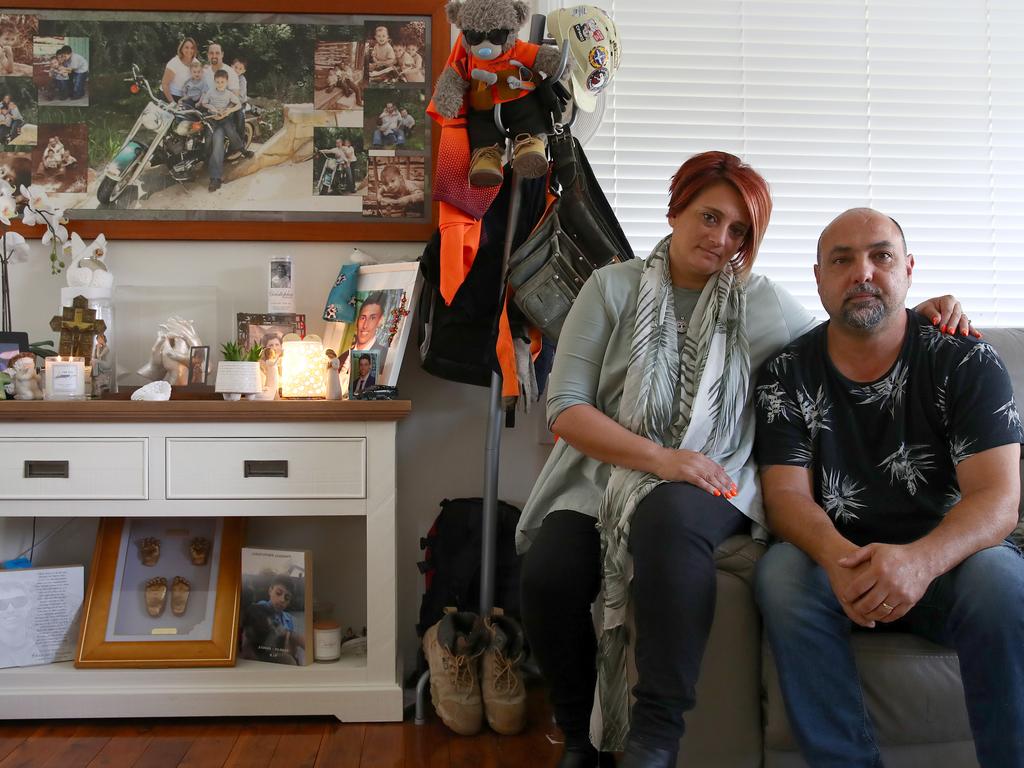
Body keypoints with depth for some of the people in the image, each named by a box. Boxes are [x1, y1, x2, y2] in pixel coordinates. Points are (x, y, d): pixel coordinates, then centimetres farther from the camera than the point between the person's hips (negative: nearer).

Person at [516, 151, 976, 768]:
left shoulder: (761, 302, 11)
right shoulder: (612, 288, 6)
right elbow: (565, 409, -2)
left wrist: (915, 316, -1)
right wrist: (657, 457, -15)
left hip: (709, 482, 0)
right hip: (609, 470, 1)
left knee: (668, 517, -38)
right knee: (549, 572, -29)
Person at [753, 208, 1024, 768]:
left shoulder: (966, 361, -3)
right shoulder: (787, 375, 2)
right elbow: (787, 494, -6)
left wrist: (920, 560, -36)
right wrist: (839, 556, -31)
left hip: (945, 560, -1)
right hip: (838, 561, 1)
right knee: (779, 571, -30)